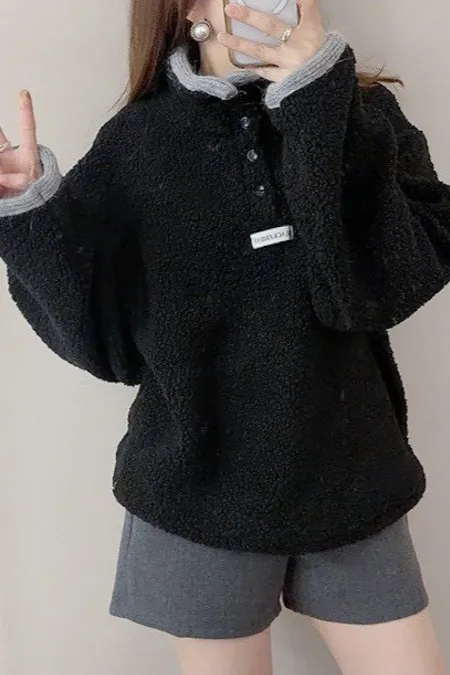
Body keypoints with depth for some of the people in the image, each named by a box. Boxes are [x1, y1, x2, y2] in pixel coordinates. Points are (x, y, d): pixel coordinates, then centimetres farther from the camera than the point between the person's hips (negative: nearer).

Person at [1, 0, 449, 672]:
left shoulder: (365, 114, -1)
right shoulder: (136, 145, -4)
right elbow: (105, 335, -7)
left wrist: (326, 107, -21)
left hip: (349, 481, 1)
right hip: (202, 491, 0)